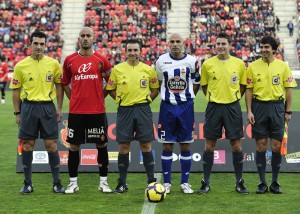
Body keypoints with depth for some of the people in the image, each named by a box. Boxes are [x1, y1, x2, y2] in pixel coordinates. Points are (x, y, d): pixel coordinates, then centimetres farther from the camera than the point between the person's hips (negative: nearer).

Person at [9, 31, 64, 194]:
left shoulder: (53, 64, 1)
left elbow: (59, 85, 8)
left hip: (48, 107, 0)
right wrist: (17, 113, 4)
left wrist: (59, 108, 3)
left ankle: (56, 183, 8)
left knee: (51, 144, 0)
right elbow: (16, 90, 6)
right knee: (27, 145, 4)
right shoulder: (21, 66, 0)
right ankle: (28, 184, 13)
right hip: (28, 107, 0)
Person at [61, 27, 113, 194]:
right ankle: (73, 183, 13)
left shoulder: (101, 60, 1)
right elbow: (65, 83, 16)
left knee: (101, 145, 4)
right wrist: (73, 99, 7)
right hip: (76, 111, 1)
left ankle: (103, 182, 14)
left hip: (97, 111, -1)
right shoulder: (70, 60, 5)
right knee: (74, 146, 4)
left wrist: (100, 97, 4)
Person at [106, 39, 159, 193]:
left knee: (146, 146, 1)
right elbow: (110, 89, 9)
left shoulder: (148, 70, 4)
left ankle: (151, 181, 10)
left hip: (143, 110, 0)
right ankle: (122, 183, 10)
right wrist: (123, 100, 1)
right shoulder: (117, 69, 3)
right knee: (123, 147, 3)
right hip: (124, 110, 0)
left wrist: (144, 101, 2)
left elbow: (155, 89, 12)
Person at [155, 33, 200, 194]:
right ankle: (166, 183, 10)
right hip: (167, 107, 0)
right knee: (167, 146, 2)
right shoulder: (161, 61, 0)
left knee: (185, 146, 4)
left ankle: (185, 182, 12)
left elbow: (197, 83, 10)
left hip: (186, 107, 0)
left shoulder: (192, 61, -1)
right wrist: (167, 95, 10)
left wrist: (187, 96, 7)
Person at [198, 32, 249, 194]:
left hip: (232, 107, 0)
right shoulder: (207, 64, 0)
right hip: (213, 107, 0)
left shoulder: (239, 64, 0)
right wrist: (213, 98, 7)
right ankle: (206, 182, 11)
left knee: (236, 145, 2)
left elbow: (243, 85, 11)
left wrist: (233, 98, 6)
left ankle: (239, 182, 13)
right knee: (209, 145, 3)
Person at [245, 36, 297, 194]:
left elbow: (288, 89, 5)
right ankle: (262, 183, 11)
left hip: (277, 106, 0)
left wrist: (288, 111, 0)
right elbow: (249, 90, 4)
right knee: (261, 145, 2)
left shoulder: (283, 66, 3)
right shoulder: (253, 66, 3)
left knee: (276, 146, 2)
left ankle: (275, 182, 13)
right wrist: (249, 111, -3)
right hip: (259, 106, 0)